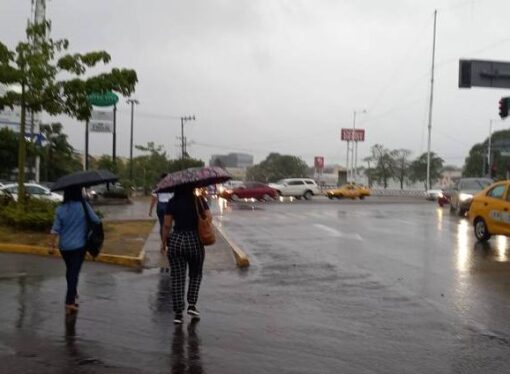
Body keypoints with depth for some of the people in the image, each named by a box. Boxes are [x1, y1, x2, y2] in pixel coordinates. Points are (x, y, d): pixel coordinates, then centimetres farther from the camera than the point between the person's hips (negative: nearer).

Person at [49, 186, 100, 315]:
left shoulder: (61, 209, -6)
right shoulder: (84, 206, -12)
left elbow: (55, 230, -5)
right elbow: (96, 221, -5)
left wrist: (51, 245, 3)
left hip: (64, 246, 3)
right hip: (79, 245, -3)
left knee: (70, 270, 22)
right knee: (74, 272, -1)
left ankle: (72, 293, 41)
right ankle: (69, 302, -7)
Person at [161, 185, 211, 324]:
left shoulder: (172, 203, 0)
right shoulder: (199, 201, -1)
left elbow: (167, 225, -2)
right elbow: (209, 217, -8)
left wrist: (163, 242, 8)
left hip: (175, 241, 0)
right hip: (195, 241, 0)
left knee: (177, 277, 6)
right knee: (196, 274, 20)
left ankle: (178, 313, 6)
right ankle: (192, 305, 8)